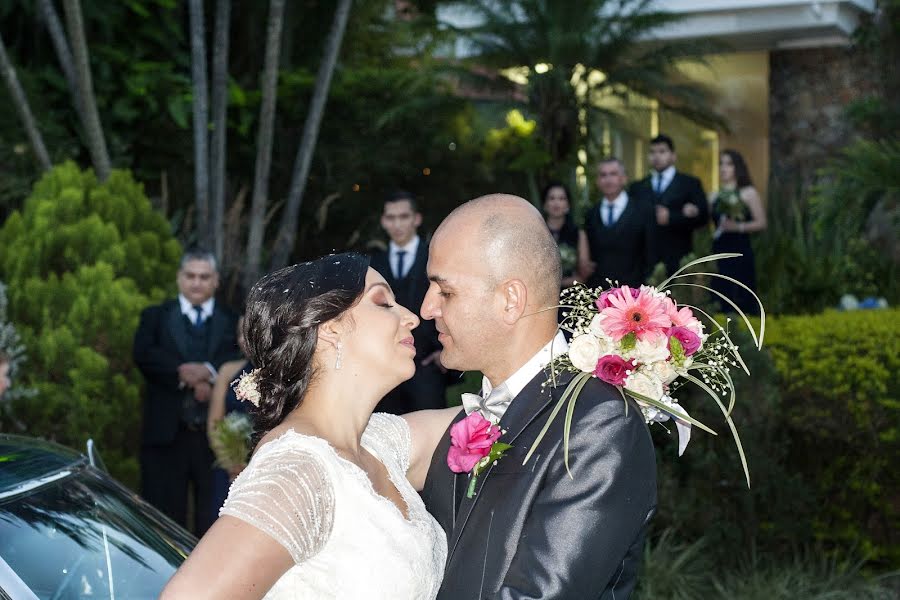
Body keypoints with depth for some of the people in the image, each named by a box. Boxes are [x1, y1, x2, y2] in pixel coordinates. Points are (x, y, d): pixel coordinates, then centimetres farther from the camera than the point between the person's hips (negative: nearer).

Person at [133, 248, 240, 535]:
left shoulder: (233, 322, 12)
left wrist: (209, 372, -22)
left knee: (215, 521, 3)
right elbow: (144, 355, -5)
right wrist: (183, 372, -18)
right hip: (167, 434, 0)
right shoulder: (156, 317, 12)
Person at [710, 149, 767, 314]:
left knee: (739, 299, -10)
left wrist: (738, 227, -17)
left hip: (740, 251, -4)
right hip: (718, 251, 4)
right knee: (720, 299, -1)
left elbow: (761, 223, -3)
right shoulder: (715, 197, 15)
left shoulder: (748, 193, 3)